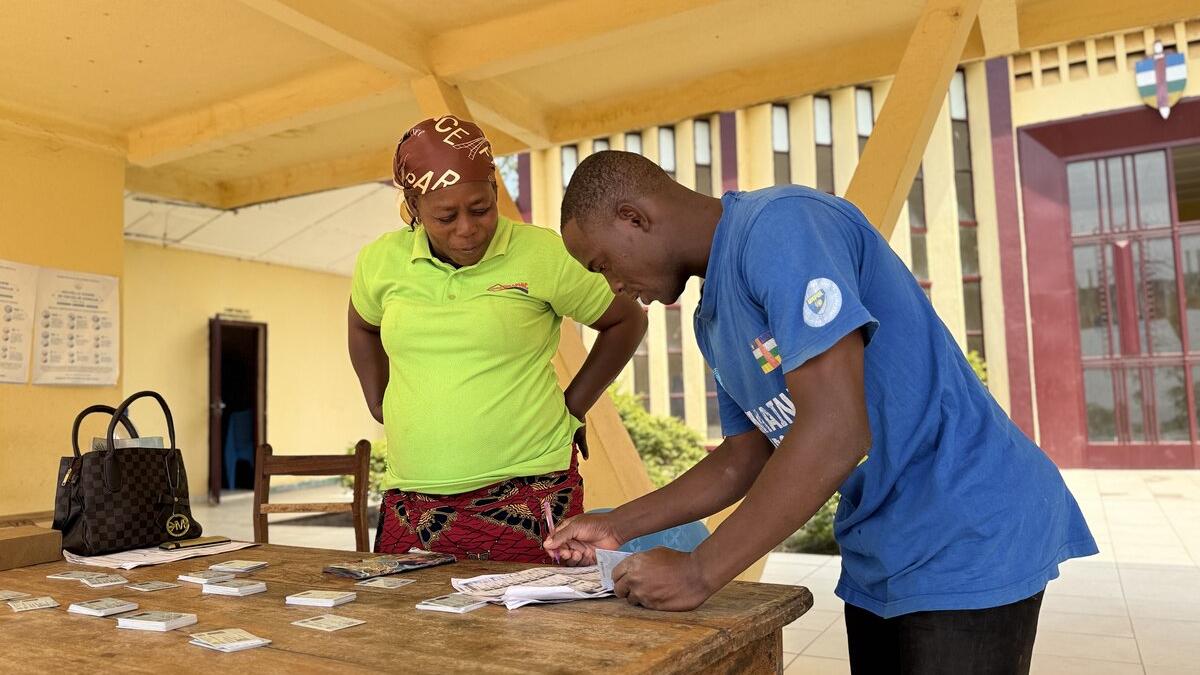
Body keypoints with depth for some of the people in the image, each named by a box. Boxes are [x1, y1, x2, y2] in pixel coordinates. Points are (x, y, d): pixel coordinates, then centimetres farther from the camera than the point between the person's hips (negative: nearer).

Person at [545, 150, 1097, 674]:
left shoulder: (779, 225, -21)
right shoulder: (714, 321, 8)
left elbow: (836, 431, -29)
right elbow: (743, 459, 15)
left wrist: (698, 573, -22)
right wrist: (619, 526, 10)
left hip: (970, 538, -8)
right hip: (879, 554, 8)